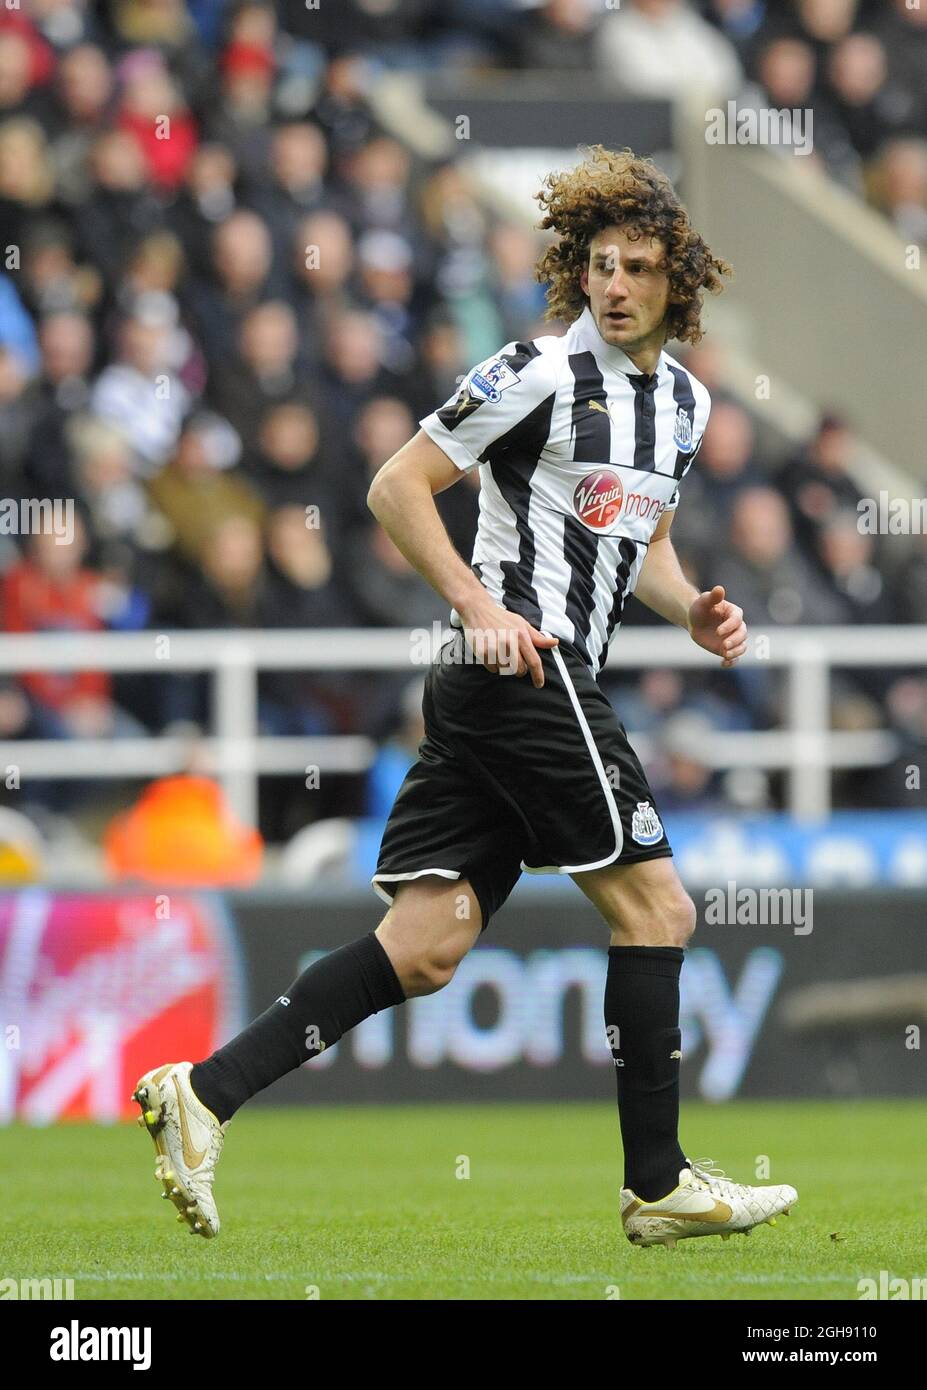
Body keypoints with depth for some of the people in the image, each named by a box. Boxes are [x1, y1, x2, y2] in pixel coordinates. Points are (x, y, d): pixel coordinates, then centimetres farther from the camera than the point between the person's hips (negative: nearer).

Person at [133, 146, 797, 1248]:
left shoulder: (684, 400, 18)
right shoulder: (542, 372, -8)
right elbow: (397, 486, -7)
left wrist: (692, 610, 11)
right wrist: (482, 607, -15)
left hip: (483, 694, 8)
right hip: (526, 665, -8)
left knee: (425, 948, -1)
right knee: (654, 907, -4)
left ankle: (205, 1093, -6)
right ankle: (657, 1185, 2)